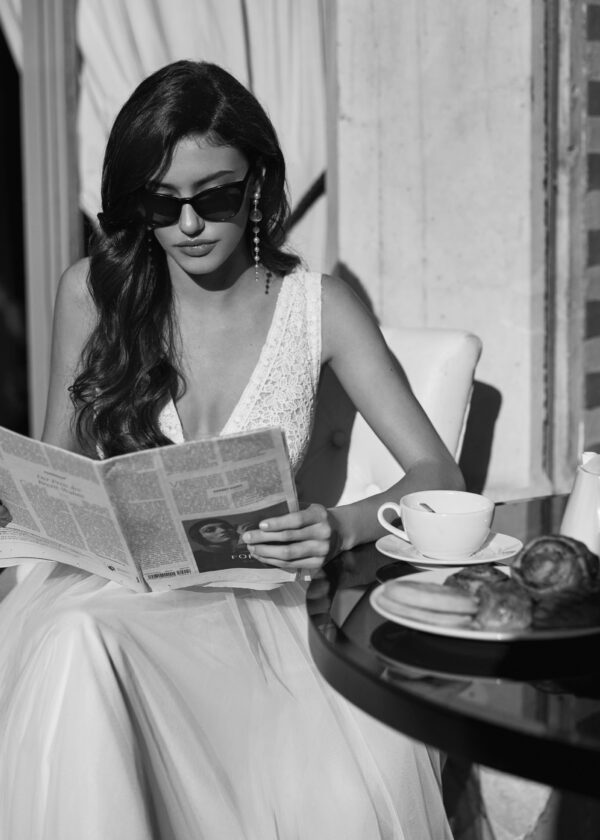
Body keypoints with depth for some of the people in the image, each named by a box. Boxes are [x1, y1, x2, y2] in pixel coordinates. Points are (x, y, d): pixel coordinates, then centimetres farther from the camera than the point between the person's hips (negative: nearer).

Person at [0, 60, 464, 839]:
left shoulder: (317, 304, 0)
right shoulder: (92, 291, 1)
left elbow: (437, 473, -2)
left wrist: (343, 528, -23)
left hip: (255, 596, 0)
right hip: (110, 580, 1)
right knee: (72, 643, -36)